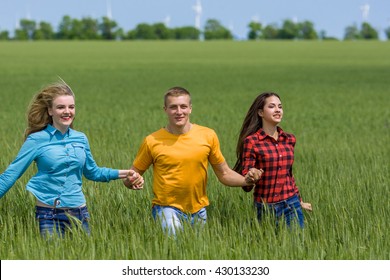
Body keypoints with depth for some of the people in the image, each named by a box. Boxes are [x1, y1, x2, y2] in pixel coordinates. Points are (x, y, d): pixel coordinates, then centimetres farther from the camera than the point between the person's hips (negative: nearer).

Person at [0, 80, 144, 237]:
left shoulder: (81, 139, 8)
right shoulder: (36, 140, -4)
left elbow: (92, 172, 23)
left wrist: (123, 174, 15)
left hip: (78, 213, 4)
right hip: (48, 216, -4)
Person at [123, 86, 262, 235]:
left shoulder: (208, 136, 1)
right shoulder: (152, 141, -6)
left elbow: (224, 174, 8)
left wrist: (246, 180, -11)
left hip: (198, 211, 4)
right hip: (167, 208, -3)